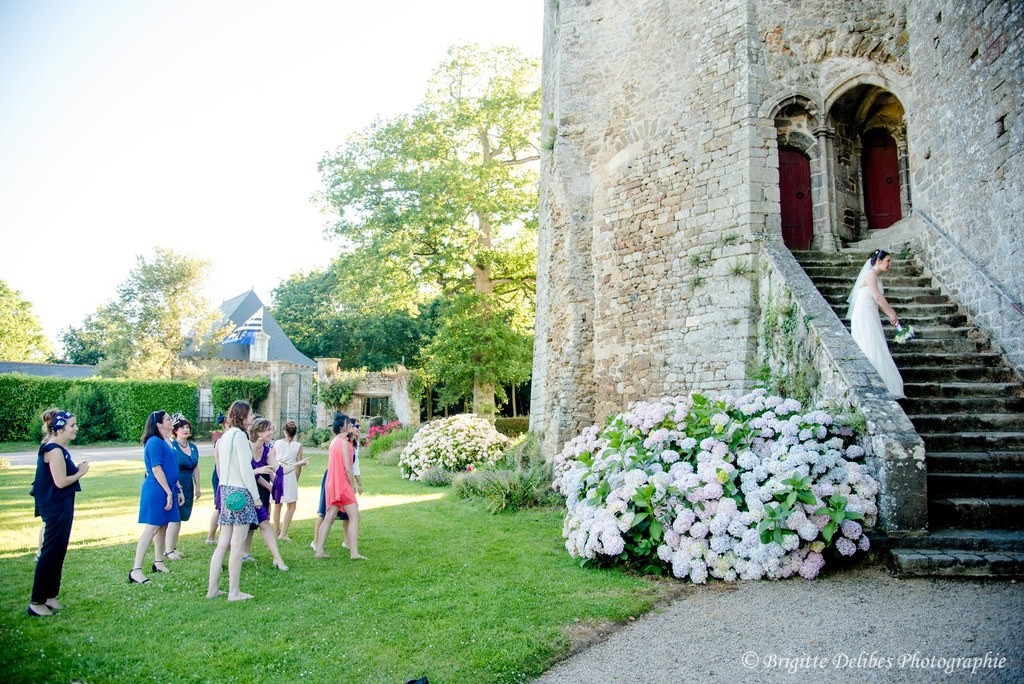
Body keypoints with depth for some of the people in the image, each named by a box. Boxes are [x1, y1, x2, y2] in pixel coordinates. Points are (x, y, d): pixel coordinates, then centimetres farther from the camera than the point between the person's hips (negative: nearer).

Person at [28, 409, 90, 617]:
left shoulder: (58, 449, 12)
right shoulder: (54, 450, -18)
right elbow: (61, 482, -21)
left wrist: (77, 469, 2)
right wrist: (81, 472, -9)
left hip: (60, 508, 10)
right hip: (56, 509, -10)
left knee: (57, 552, 15)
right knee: (50, 553, -3)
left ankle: (50, 596, 25)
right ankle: (36, 602, 4)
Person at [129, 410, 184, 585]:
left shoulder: (167, 441, 12)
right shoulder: (154, 442, -14)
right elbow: (156, 469, -18)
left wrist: (178, 490, 19)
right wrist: (169, 492, -17)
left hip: (167, 490, 9)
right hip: (156, 490, -9)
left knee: (163, 526, 14)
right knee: (151, 528, -9)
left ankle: (158, 563, 25)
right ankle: (136, 570, -6)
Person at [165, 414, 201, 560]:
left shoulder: (193, 447, 10)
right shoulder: (171, 446, -10)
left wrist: (197, 487, 15)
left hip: (188, 487, 6)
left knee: (180, 517, 11)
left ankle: (173, 547, 20)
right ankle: (169, 551, 1)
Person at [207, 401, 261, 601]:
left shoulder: (225, 435, 13)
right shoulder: (239, 435, -13)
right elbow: (245, 469, -15)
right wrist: (256, 496, -10)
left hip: (226, 489, 9)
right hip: (240, 492, -9)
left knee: (223, 543, 13)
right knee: (237, 545, -2)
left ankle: (213, 588, 18)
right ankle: (234, 592, 4)